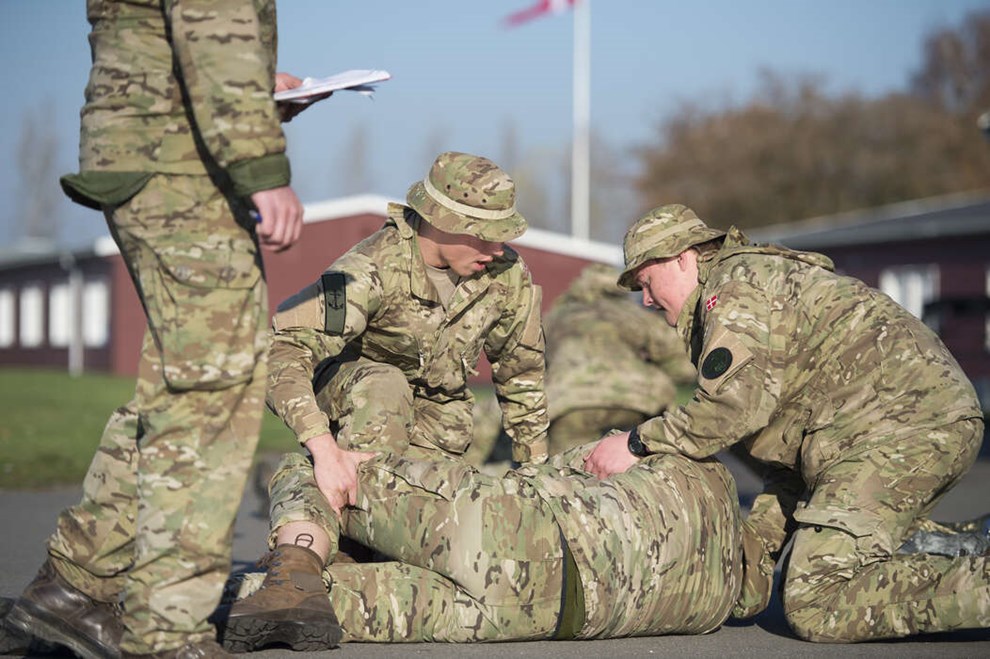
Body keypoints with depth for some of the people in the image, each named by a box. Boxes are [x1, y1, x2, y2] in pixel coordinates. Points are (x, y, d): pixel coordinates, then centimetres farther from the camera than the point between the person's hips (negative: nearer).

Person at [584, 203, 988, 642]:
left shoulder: (736, 283, -2)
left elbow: (735, 405, -17)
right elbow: (790, 441, 28)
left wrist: (638, 442, -6)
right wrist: (757, 546, 22)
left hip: (899, 425, -10)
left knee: (815, 609, -14)